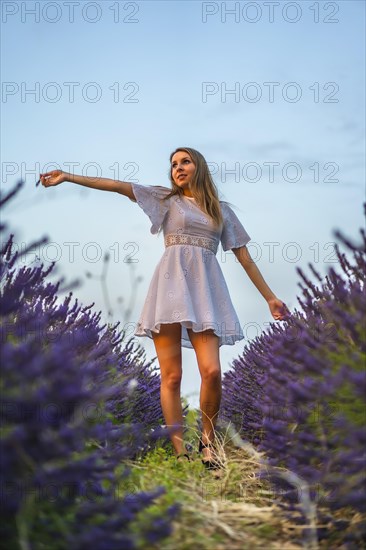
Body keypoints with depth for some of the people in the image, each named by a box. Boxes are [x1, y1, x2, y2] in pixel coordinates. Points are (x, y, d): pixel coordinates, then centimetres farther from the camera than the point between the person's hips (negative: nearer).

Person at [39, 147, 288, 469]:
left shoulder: (222, 210, 20)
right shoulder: (167, 199, 15)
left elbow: (244, 257, 19)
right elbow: (118, 186, 6)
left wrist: (269, 297, 16)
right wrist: (68, 177, -1)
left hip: (206, 289, 1)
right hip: (172, 285, -1)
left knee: (212, 372, -13)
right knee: (172, 376, -6)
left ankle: (208, 441, 7)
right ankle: (180, 453, -1)